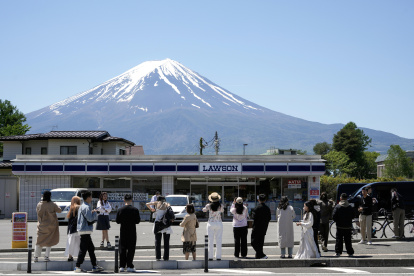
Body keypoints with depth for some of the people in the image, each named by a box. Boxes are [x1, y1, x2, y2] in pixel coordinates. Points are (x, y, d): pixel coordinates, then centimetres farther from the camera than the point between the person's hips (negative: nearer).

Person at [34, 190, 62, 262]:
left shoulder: (39, 205, -8)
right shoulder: (52, 205, -14)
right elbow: (59, 210, -2)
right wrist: (56, 206, 16)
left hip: (41, 225, 2)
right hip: (51, 225, -2)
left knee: (39, 241, 11)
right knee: (50, 241, 11)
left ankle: (36, 257, 9)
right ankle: (46, 256, 7)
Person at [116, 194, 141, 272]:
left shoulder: (120, 210, -3)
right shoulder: (135, 210, -9)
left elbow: (118, 221, 0)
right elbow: (138, 221, -8)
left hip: (123, 232, 2)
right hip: (132, 232, -2)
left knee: (122, 249, 9)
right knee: (131, 249, 3)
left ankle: (122, 266, 8)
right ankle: (129, 266, 1)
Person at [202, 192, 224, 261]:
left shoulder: (209, 206, -10)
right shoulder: (220, 206, -8)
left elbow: (204, 210, 10)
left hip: (210, 224, 0)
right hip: (219, 224, 0)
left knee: (210, 240, 4)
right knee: (218, 241, 6)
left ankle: (210, 257, 3)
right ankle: (218, 256, 5)